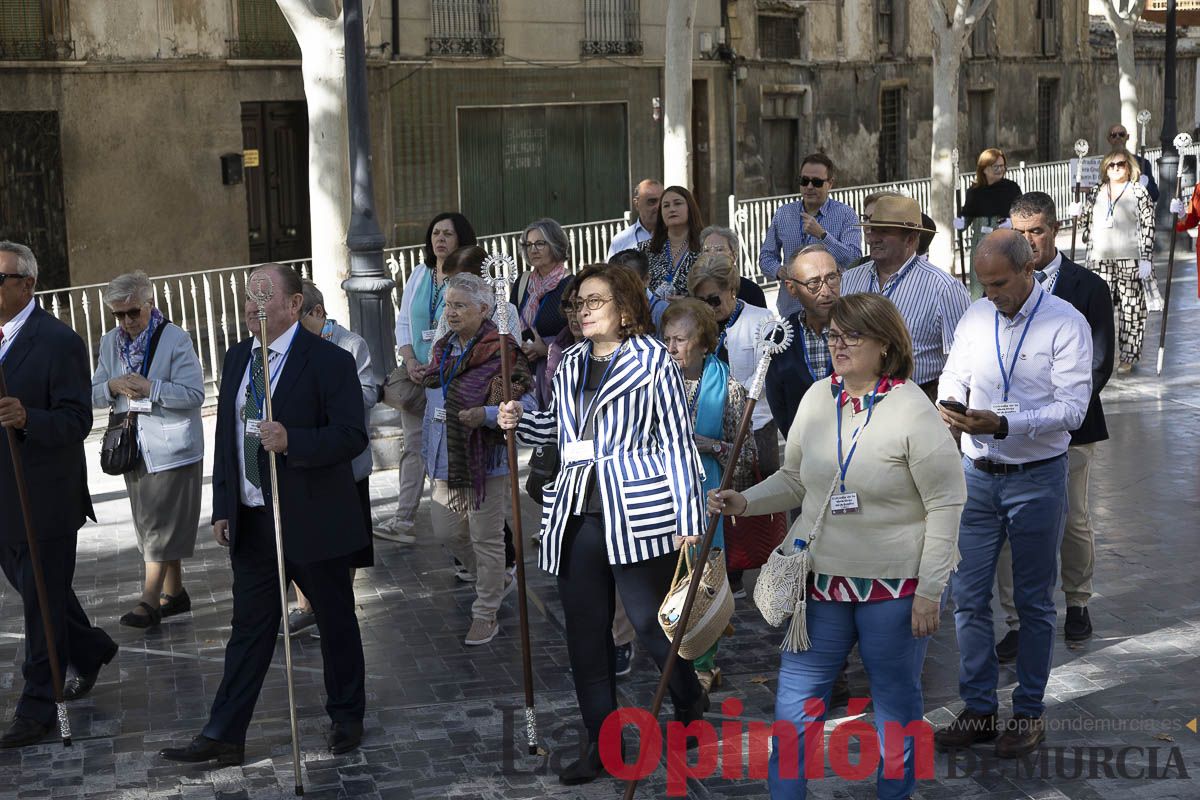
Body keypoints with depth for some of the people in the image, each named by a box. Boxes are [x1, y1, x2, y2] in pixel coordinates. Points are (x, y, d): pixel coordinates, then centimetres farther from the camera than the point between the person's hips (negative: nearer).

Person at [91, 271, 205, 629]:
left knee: (162, 524, -6)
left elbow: (194, 394, -15)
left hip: (171, 448, -7)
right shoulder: (110, 343, 8)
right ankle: (174, 592, 25)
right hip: (135, 449, 7)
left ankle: (150, 600, -5)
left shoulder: (176, 339, -10)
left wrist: (149, 388, -24)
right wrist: (112, 387, -13)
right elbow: (94, 396, 9)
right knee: (151, 523, 13)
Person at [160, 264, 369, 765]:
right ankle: (224, 737, 10)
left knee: (335, 621, 10)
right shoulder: (237, 358, 10)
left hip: (313, 521, -5)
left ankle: (347, 717, 27)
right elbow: (225, 436, 15)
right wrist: (222, 509, 10)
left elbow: (352, 436, -17)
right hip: (251, 522, 5)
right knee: (249, 625, 8)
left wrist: (291, 440, -32)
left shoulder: (328, 361, -11)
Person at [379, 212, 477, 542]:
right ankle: (403, 520, 2)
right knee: (413, 444, 3)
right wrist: (410, 361, -3)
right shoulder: (420, 274, 11)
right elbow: (403, 322, 12)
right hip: (417, 373, 5)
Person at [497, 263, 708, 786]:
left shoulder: (652, 360, -2)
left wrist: (689, 520, -9)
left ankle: (691, 708, 25)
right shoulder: (570, 365, 16)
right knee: (585, 631, 8)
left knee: (651, 623, -1)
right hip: (577, 514, 6)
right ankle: (601, 743, 18)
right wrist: (520, 423, 5)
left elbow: (677, 441, -4)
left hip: (636, 515, -6)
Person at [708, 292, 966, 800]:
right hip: (820, 575, 5)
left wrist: (929, 592, -13)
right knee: (796, 696, 6)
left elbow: (946, 505, -12)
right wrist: (744, 502, -4)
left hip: (894, 583, -5)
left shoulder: (913, 411, -13)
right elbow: (794, 479, 14)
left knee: (896, 700, 11)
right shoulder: (817, 398, 3)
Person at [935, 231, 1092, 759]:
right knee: (968, 596, 7)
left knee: (1033, 602, 8)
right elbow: (954, 374, 13)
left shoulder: (1066, 324, -12)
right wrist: (949, 404, -11)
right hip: (977, 475, 5)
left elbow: (1071, 408, -18)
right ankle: (978, 710, 19)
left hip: (1036, 479, -5)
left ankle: (1029, 713, 22)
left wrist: (1002, 424, -28)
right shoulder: (976, 317, 4)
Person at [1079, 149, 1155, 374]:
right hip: (1100, 260, 4)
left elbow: (1148, 226, -4)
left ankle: (1129, 357, 5)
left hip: (1130, 260, -4)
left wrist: (1146, 259, -10)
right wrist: (1090, 252, 13)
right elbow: (1087, 222, 19)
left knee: (1131, 309, -2)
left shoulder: (1139, 192, -1)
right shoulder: (1095, 193, 11)